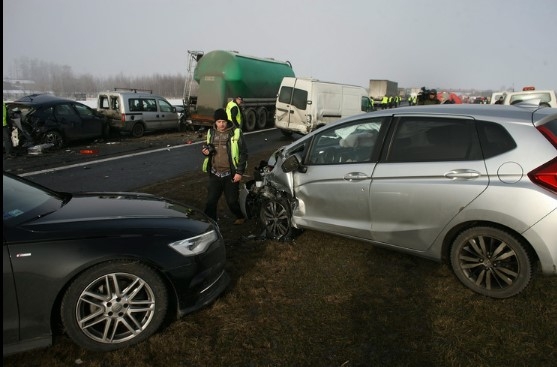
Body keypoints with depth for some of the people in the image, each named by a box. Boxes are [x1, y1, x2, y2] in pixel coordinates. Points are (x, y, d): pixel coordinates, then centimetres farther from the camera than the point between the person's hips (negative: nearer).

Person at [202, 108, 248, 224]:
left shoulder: (235, 132, -8)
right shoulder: (211, 132, 6)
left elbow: (243, 153, -6)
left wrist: (239, 172, -11)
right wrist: (206, 152, -4)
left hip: (230, 174, -3)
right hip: (215, 174, 4)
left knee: (232, 201, 6)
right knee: (211, 200, 2)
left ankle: (240, 217, 33)